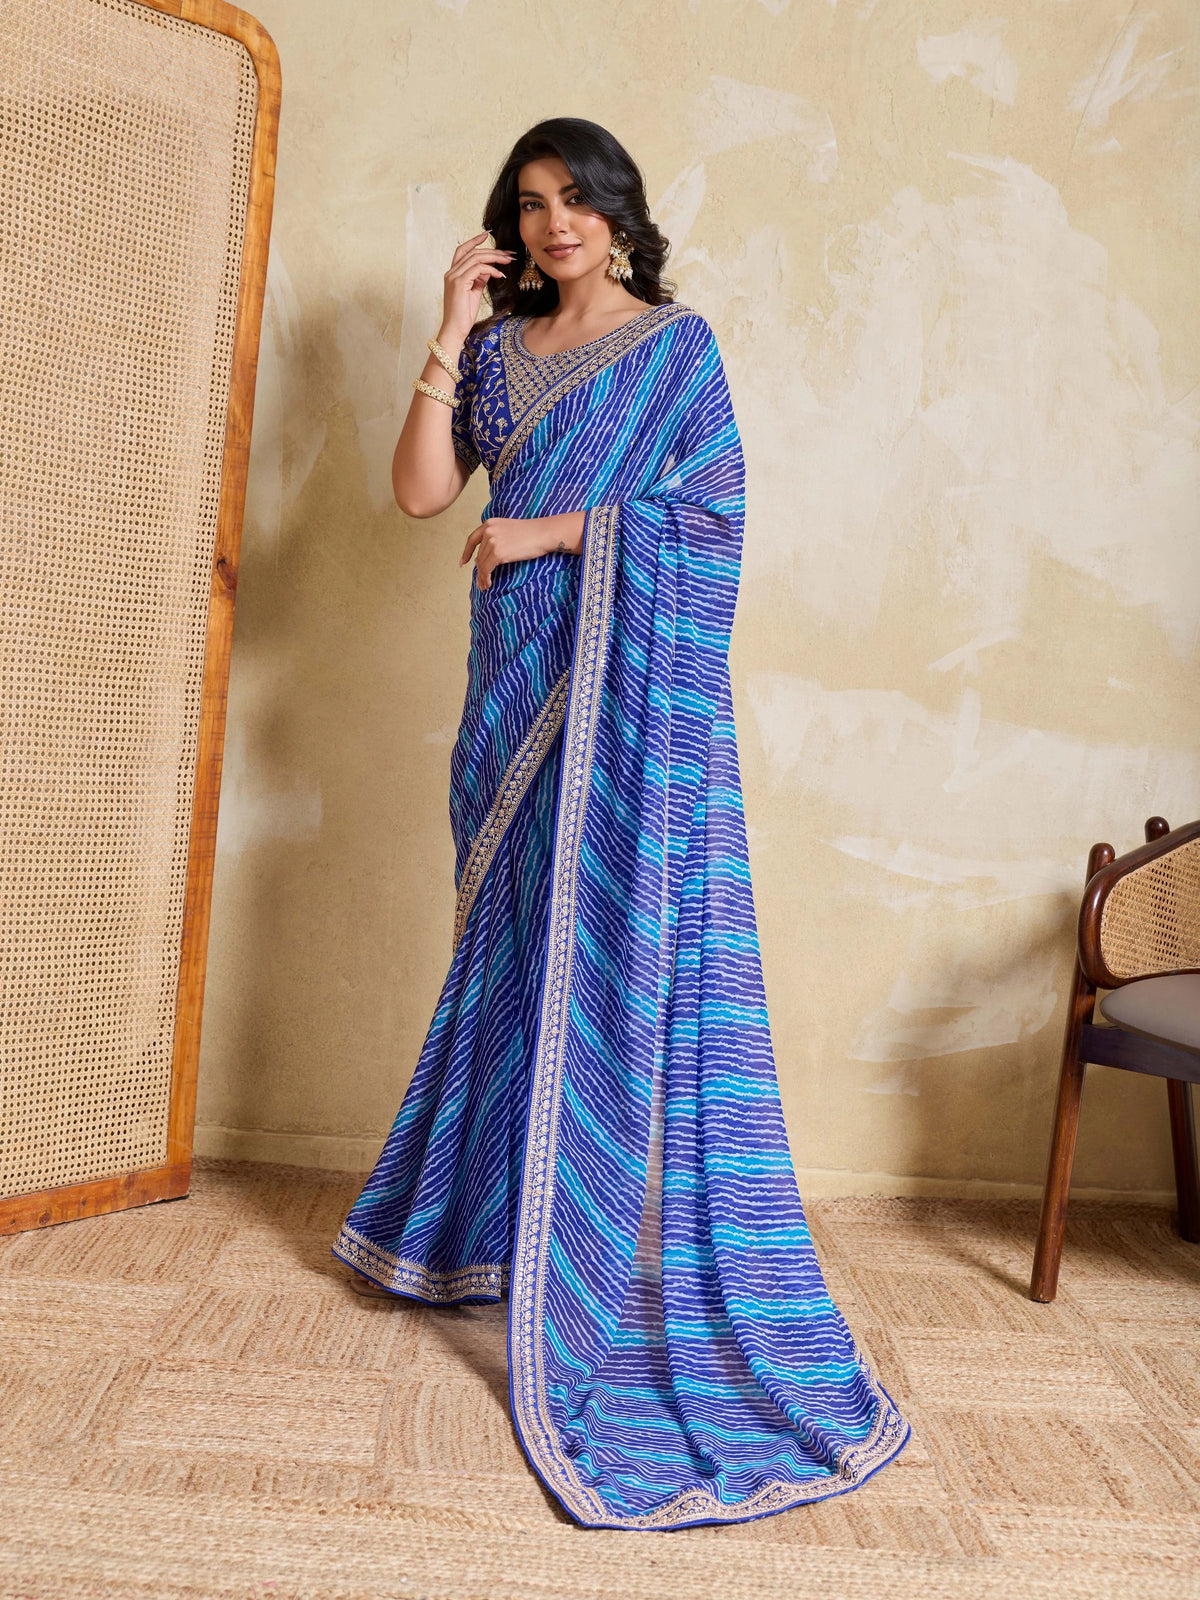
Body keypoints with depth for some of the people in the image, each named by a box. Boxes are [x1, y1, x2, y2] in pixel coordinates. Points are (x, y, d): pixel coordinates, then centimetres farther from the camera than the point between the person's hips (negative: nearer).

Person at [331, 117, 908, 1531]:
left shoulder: (678, 343, 6)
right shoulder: (498, 349, 16)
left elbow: (709, 508, -5)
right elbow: (419, 493, 4)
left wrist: (553, 531, -10)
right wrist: (452, 329, 0)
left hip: (636, 682, -4)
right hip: (518, 679, 4)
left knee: (622, 940, -6)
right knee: (517, 936, 8)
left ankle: (627, 1265, 6)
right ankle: (495, 1217, 22)